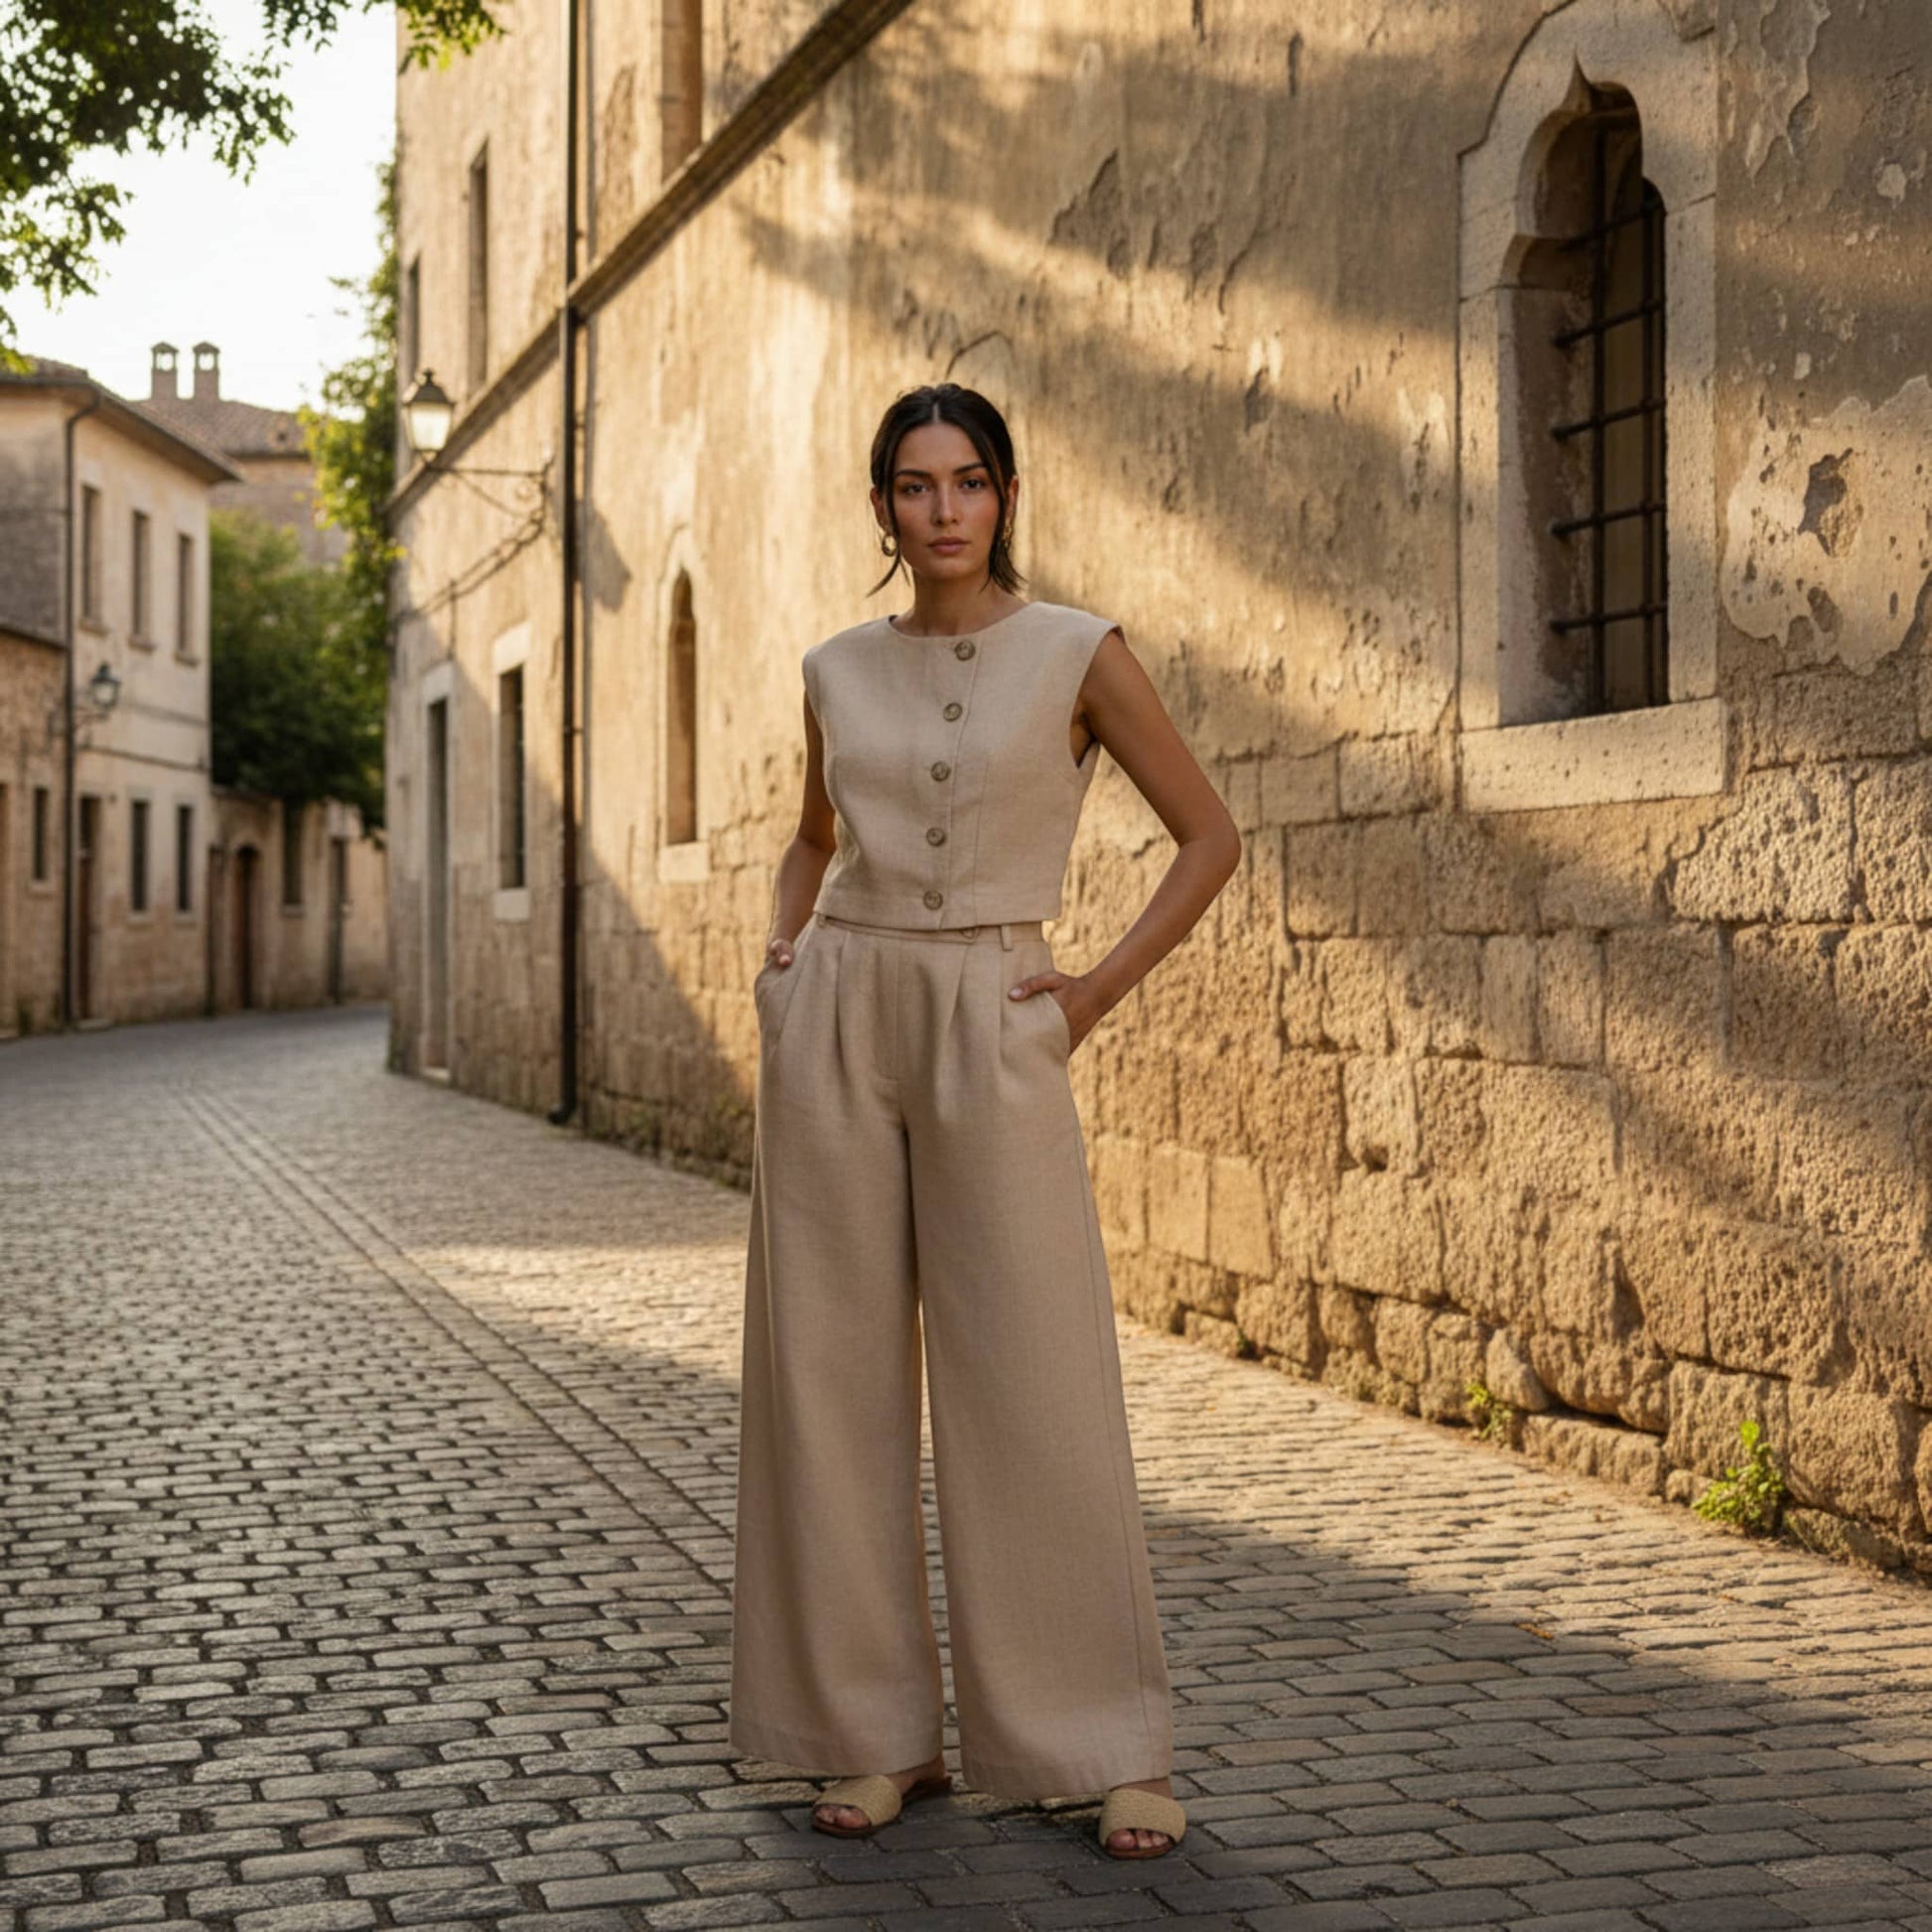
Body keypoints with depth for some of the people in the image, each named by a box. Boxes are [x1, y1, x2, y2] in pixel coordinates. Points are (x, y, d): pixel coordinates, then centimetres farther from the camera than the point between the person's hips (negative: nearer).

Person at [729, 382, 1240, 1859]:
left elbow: (1211, 836, 2)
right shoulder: (841, 670, 10)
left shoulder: (1078, 654, -1)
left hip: (992, 1032, -4)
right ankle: (878, 1731, 14)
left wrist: (1099, 991, -4)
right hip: (838, 1029, 4)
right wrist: (782, 959, 9)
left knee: (1036, 1389, -5)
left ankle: (1115, 1748, 5)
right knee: (836, 1382, 3)